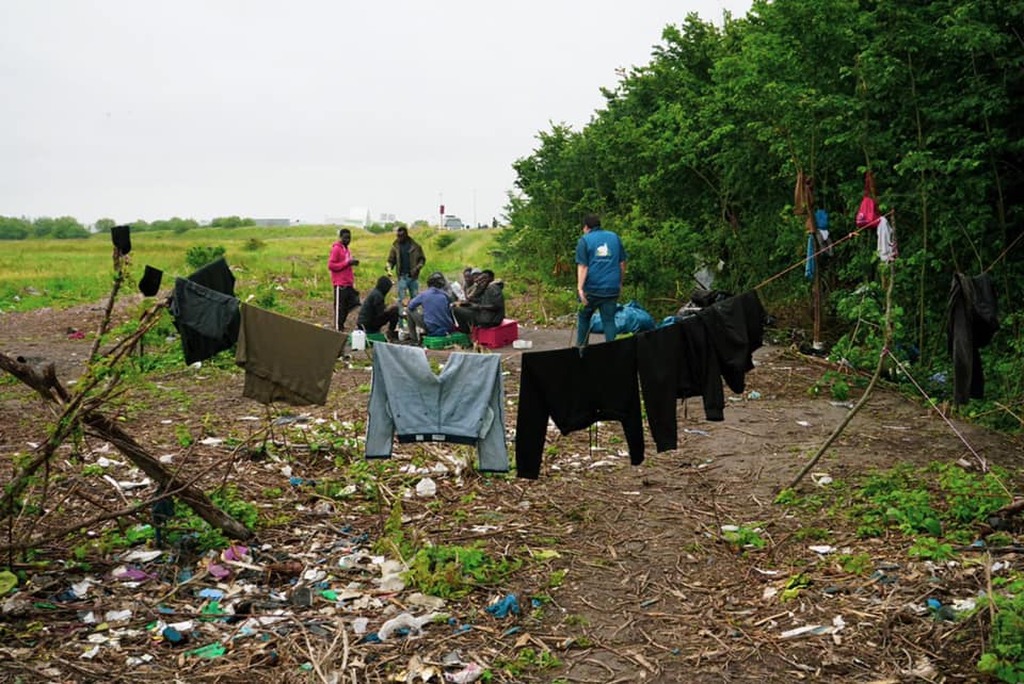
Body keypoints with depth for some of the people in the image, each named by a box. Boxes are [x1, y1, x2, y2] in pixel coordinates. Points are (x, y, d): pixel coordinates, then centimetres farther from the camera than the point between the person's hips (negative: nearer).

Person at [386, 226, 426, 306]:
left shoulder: (415, 245, 0)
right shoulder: (395, 246, 3)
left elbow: (422, 259, 4)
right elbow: (391, 260, 5)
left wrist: (417, 268, -12)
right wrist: (389, 268, -15)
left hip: (413, 276, 0)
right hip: (402, 277, 0)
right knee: (401, 298, -2)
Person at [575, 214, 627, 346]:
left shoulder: (584, 240, -1)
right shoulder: (614, 237, 10)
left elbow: (582, 266, -10)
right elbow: (622, 263, 11)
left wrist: (580, 288, -14)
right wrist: (620, 283, 21)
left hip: (591, 288, -2)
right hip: (612, 288, 2)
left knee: (584, 317, 15)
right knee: (609, 320, 5)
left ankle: (581, 347, 19)